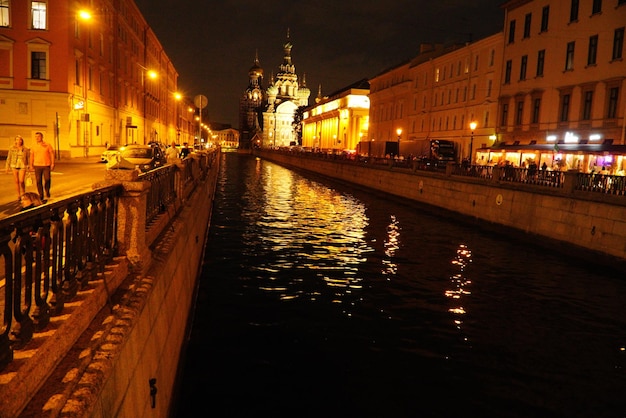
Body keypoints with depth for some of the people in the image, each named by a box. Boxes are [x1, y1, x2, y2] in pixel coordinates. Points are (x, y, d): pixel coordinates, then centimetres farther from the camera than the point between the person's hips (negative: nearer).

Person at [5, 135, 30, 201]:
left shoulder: (26, 149, -1)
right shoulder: (12, 149, 1)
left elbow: (28, 158, 5)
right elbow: (9, 158, 5)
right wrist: (7, 167, 1)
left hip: (22, 167, -1)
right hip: (14, 166, 1)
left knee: (21, 181, -12)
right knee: (16, 181, 4)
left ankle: (23, 193, 11)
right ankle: (19, 195, 15)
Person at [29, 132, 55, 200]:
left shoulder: (47, 145, 0)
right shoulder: (34, 146, 8)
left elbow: (52, 154, 1)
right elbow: (32, 156, 14)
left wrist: (52, 164, -6)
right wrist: (31, 165, 9)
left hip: (46, 165, -2)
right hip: (37, 166, 2)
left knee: (47, 180, -5)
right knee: (38, 181, 0)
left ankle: (47, 192, 19)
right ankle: (41, 195, 9)